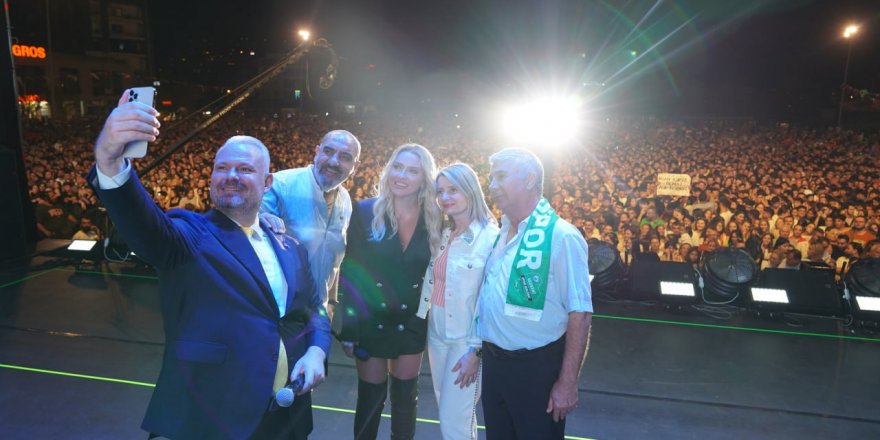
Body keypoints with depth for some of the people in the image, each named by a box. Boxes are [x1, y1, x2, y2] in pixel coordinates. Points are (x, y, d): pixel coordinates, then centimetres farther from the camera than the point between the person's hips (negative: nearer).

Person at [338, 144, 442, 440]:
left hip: (412, 325, 2)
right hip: (371, 322, -2)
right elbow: (349, 272, -10)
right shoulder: (365, 212, -11)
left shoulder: (434, 220, -5)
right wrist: (348, 326, -12)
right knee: (370, 398, 11)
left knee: (406, 399, 16)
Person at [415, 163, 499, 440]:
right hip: (437, 334, 7)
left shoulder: (491, 238, -17)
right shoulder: (442, 235, 5)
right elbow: (431, 284, 10)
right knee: (449, 415, 20)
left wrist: (476, 351, -17)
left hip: (467, 340, -7)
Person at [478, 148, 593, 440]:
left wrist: (568, 382, -17)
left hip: (537, 368, -6)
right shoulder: (498, 234, 5)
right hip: (493, 362, 7)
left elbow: (579, 314, -17)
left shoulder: (560, 236, -17)